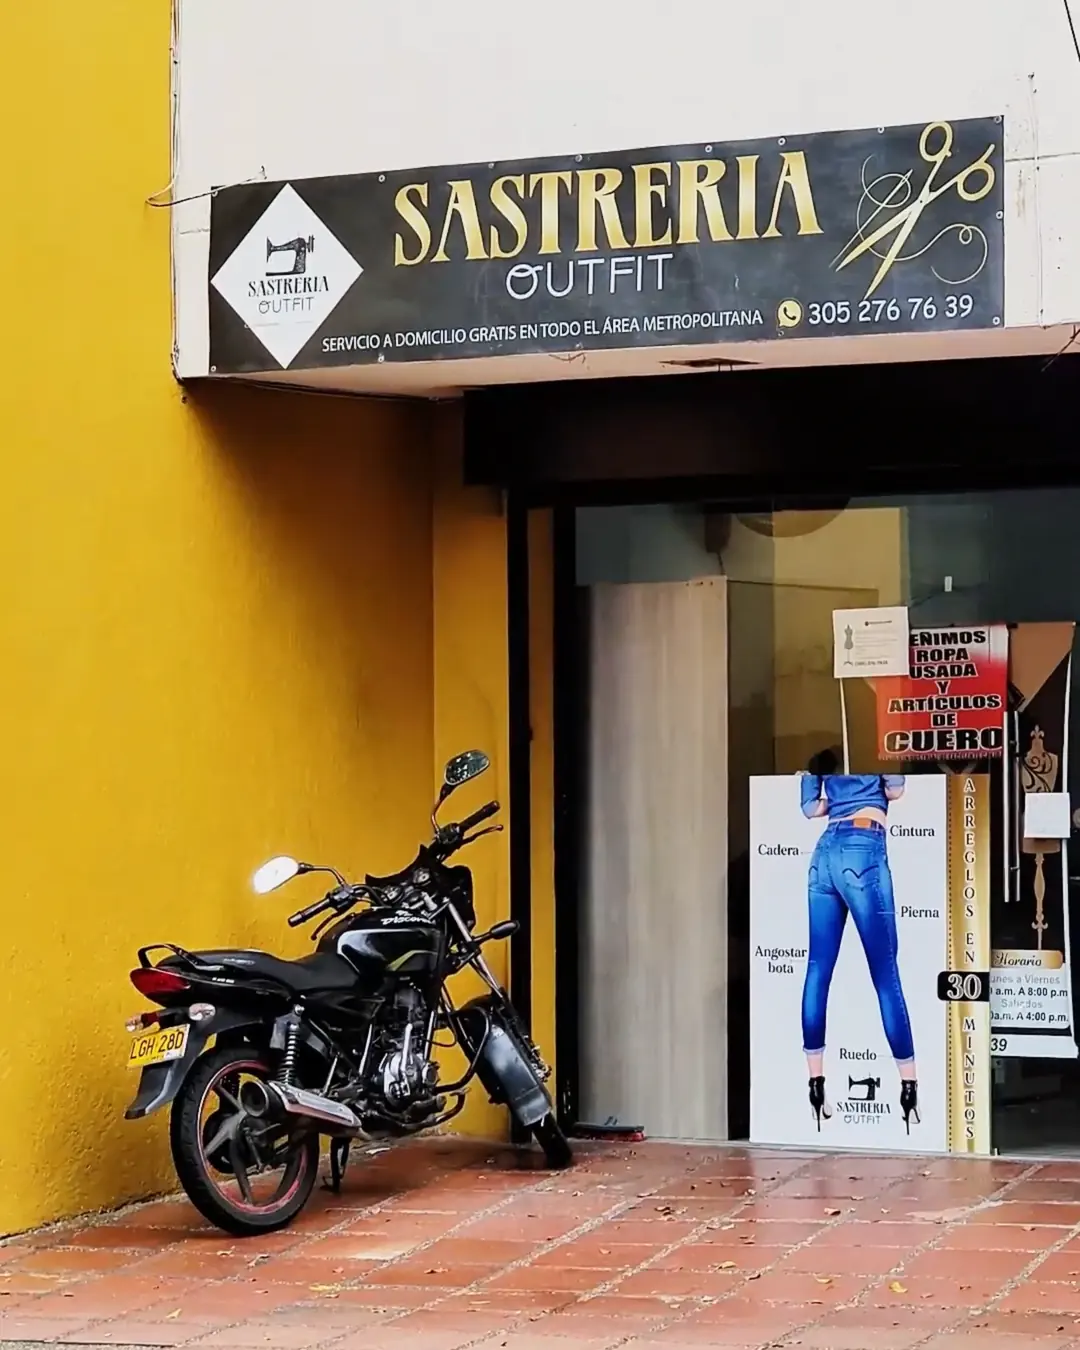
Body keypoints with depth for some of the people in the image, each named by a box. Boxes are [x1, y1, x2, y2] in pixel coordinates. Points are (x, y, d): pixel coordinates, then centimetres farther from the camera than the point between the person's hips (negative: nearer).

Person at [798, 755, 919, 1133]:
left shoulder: (827, 756, 21)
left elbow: (811, 808, 18)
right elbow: (895, 789, 0)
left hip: (824, 852, 5)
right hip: (862, 851, -5)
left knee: (818, 971, 5)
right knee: (885, 974, -3)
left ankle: (816, 1085, 2)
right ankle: (909, 1086, -4)